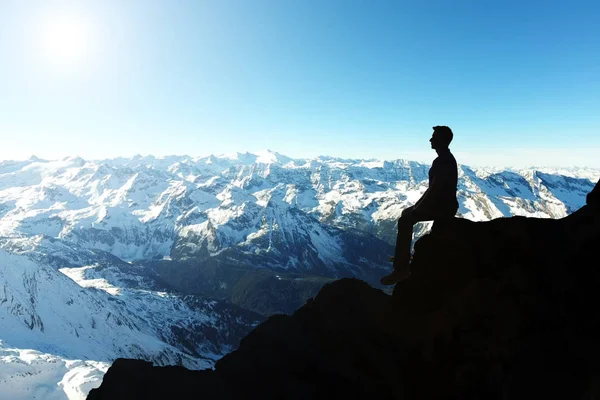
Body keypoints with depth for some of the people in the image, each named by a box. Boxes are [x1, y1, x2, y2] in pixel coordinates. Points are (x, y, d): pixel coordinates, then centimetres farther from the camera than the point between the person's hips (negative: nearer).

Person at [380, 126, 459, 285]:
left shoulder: (443, 161, -18)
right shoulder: (445, 159, 16)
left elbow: (434, 189, -25)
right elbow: (433, 187, 20)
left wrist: (419, 207, -16)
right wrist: (419, 204, 15)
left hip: (443, 206, -11)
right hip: (441, 204, 11)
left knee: (406, 220, -23)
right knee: (407, 213, 16)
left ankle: (401, 269, -22)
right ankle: (403, 258, 19)